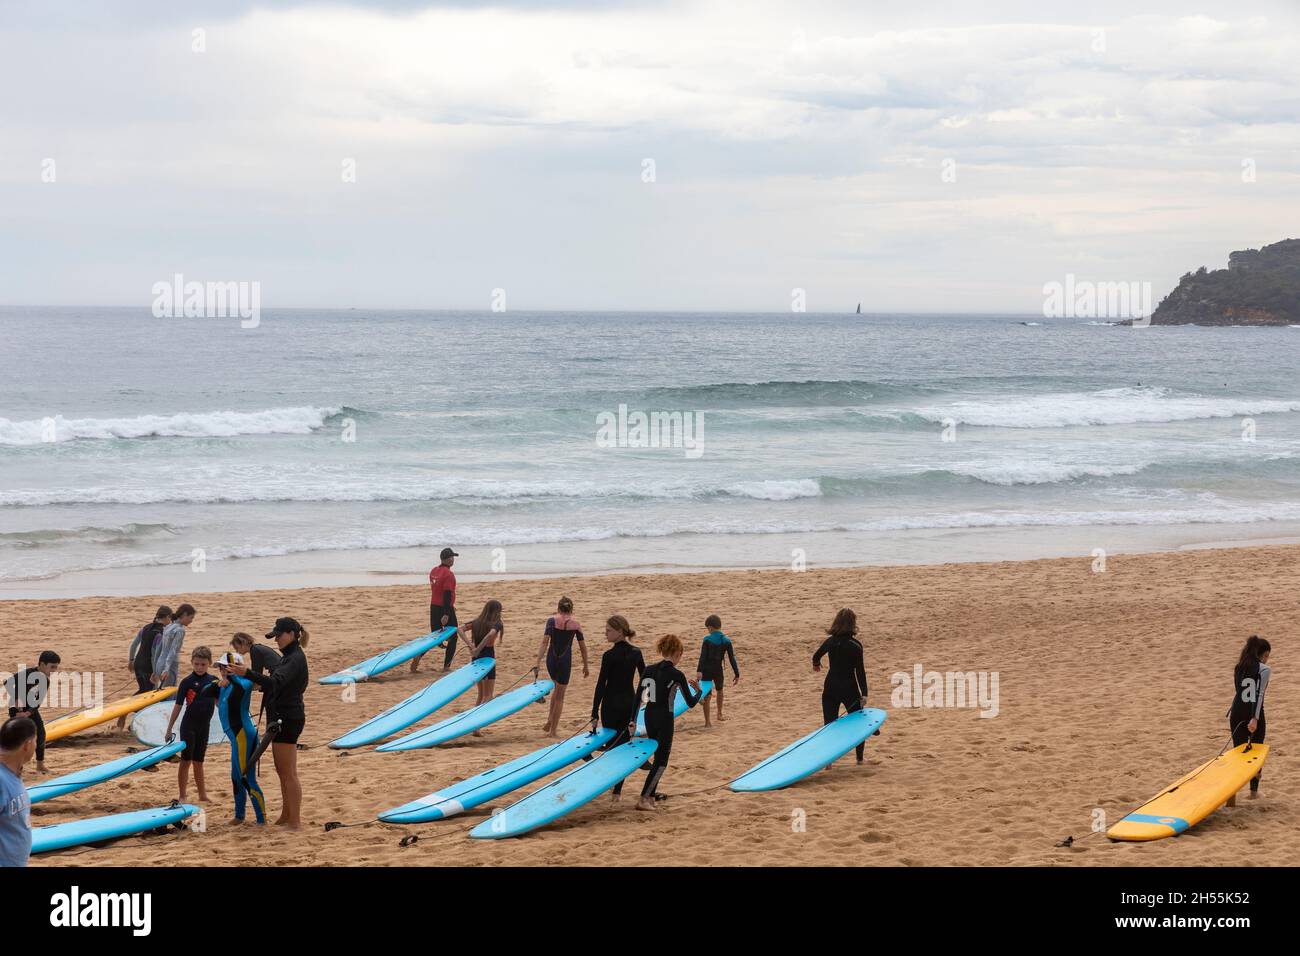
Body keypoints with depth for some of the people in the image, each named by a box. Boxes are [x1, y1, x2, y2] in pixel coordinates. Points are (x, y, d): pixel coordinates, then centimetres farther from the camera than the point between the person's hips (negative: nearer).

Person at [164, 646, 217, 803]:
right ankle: (182, 797, 3)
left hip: (204, 726, 4)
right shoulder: (187, 682, -8)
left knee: (198, 762, 13)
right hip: (189, 725, -4)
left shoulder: (213, 681, 2)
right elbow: (178, 706, -7)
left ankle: (203, 795, 21)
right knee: (186, 760, -1)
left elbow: (218, 702, 13)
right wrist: (169, 729, -6)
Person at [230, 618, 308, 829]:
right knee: (282, 772, 17)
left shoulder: (296, 659, -18)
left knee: (288, 773, -7)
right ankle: (286, 816, 26)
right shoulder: (288, 657, 15)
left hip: (288, 720, -11)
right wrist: (260, 684, 9)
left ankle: (295, 822, -4)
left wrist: (247, 673, -44)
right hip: (281, 718, 11)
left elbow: (276, 682, -34)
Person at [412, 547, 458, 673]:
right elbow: (447, 595, -24)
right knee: (453, 638, 7)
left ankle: (419, 655, -5)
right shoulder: (448, 574, -19)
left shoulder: (434, 571, 8)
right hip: (446, 610, -7)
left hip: (434, 607, 7)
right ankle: (446, 666, 6)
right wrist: (446, 614, -26)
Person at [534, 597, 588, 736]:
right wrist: (585, 666, 14)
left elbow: (545, 642, -13)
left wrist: (538, 662, -16)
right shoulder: (576, 623, 0)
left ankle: (549, 722, 24)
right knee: (560, 696, 11)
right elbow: (583, 647, 4)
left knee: (557, 687, 28)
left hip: (551, 660, 1)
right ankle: (553, 730, 12)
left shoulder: (552, 620, -3)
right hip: (565, 661, -1)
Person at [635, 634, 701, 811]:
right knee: (661, 761, 2)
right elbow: (691, 703, -7)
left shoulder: (648, 670, 1)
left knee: (658, 756, 20)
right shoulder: (677, 675, -13)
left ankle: (650, 796, 23)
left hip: (649, 716, 6)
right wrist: (698, 691, 10)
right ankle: (643, 799, -5)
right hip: (665, 719, -6)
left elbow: (638, 697, 5)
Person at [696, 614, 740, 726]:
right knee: (719, 690, 30)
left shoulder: (707, 639, -10)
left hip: (706, 670, -3)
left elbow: (703, 656, -18)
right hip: (718, 670, 3)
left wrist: (699, 671, -24)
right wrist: (737, 674, 4)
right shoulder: (726, 641, -2)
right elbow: (732, 658, -1)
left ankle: (707, 721, 3)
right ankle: (719, 714, 42)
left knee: (706, 695, 4)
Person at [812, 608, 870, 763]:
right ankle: (860, 758, 19)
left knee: (829, 725, 9)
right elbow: (860, 672, -13)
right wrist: (864, 694, -10)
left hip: (830, 688, 3)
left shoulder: (830, 641, -1)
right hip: (849, 689, -3)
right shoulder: (855, 646, -14)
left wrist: (816, 664, 41)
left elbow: (816, 657, 17)